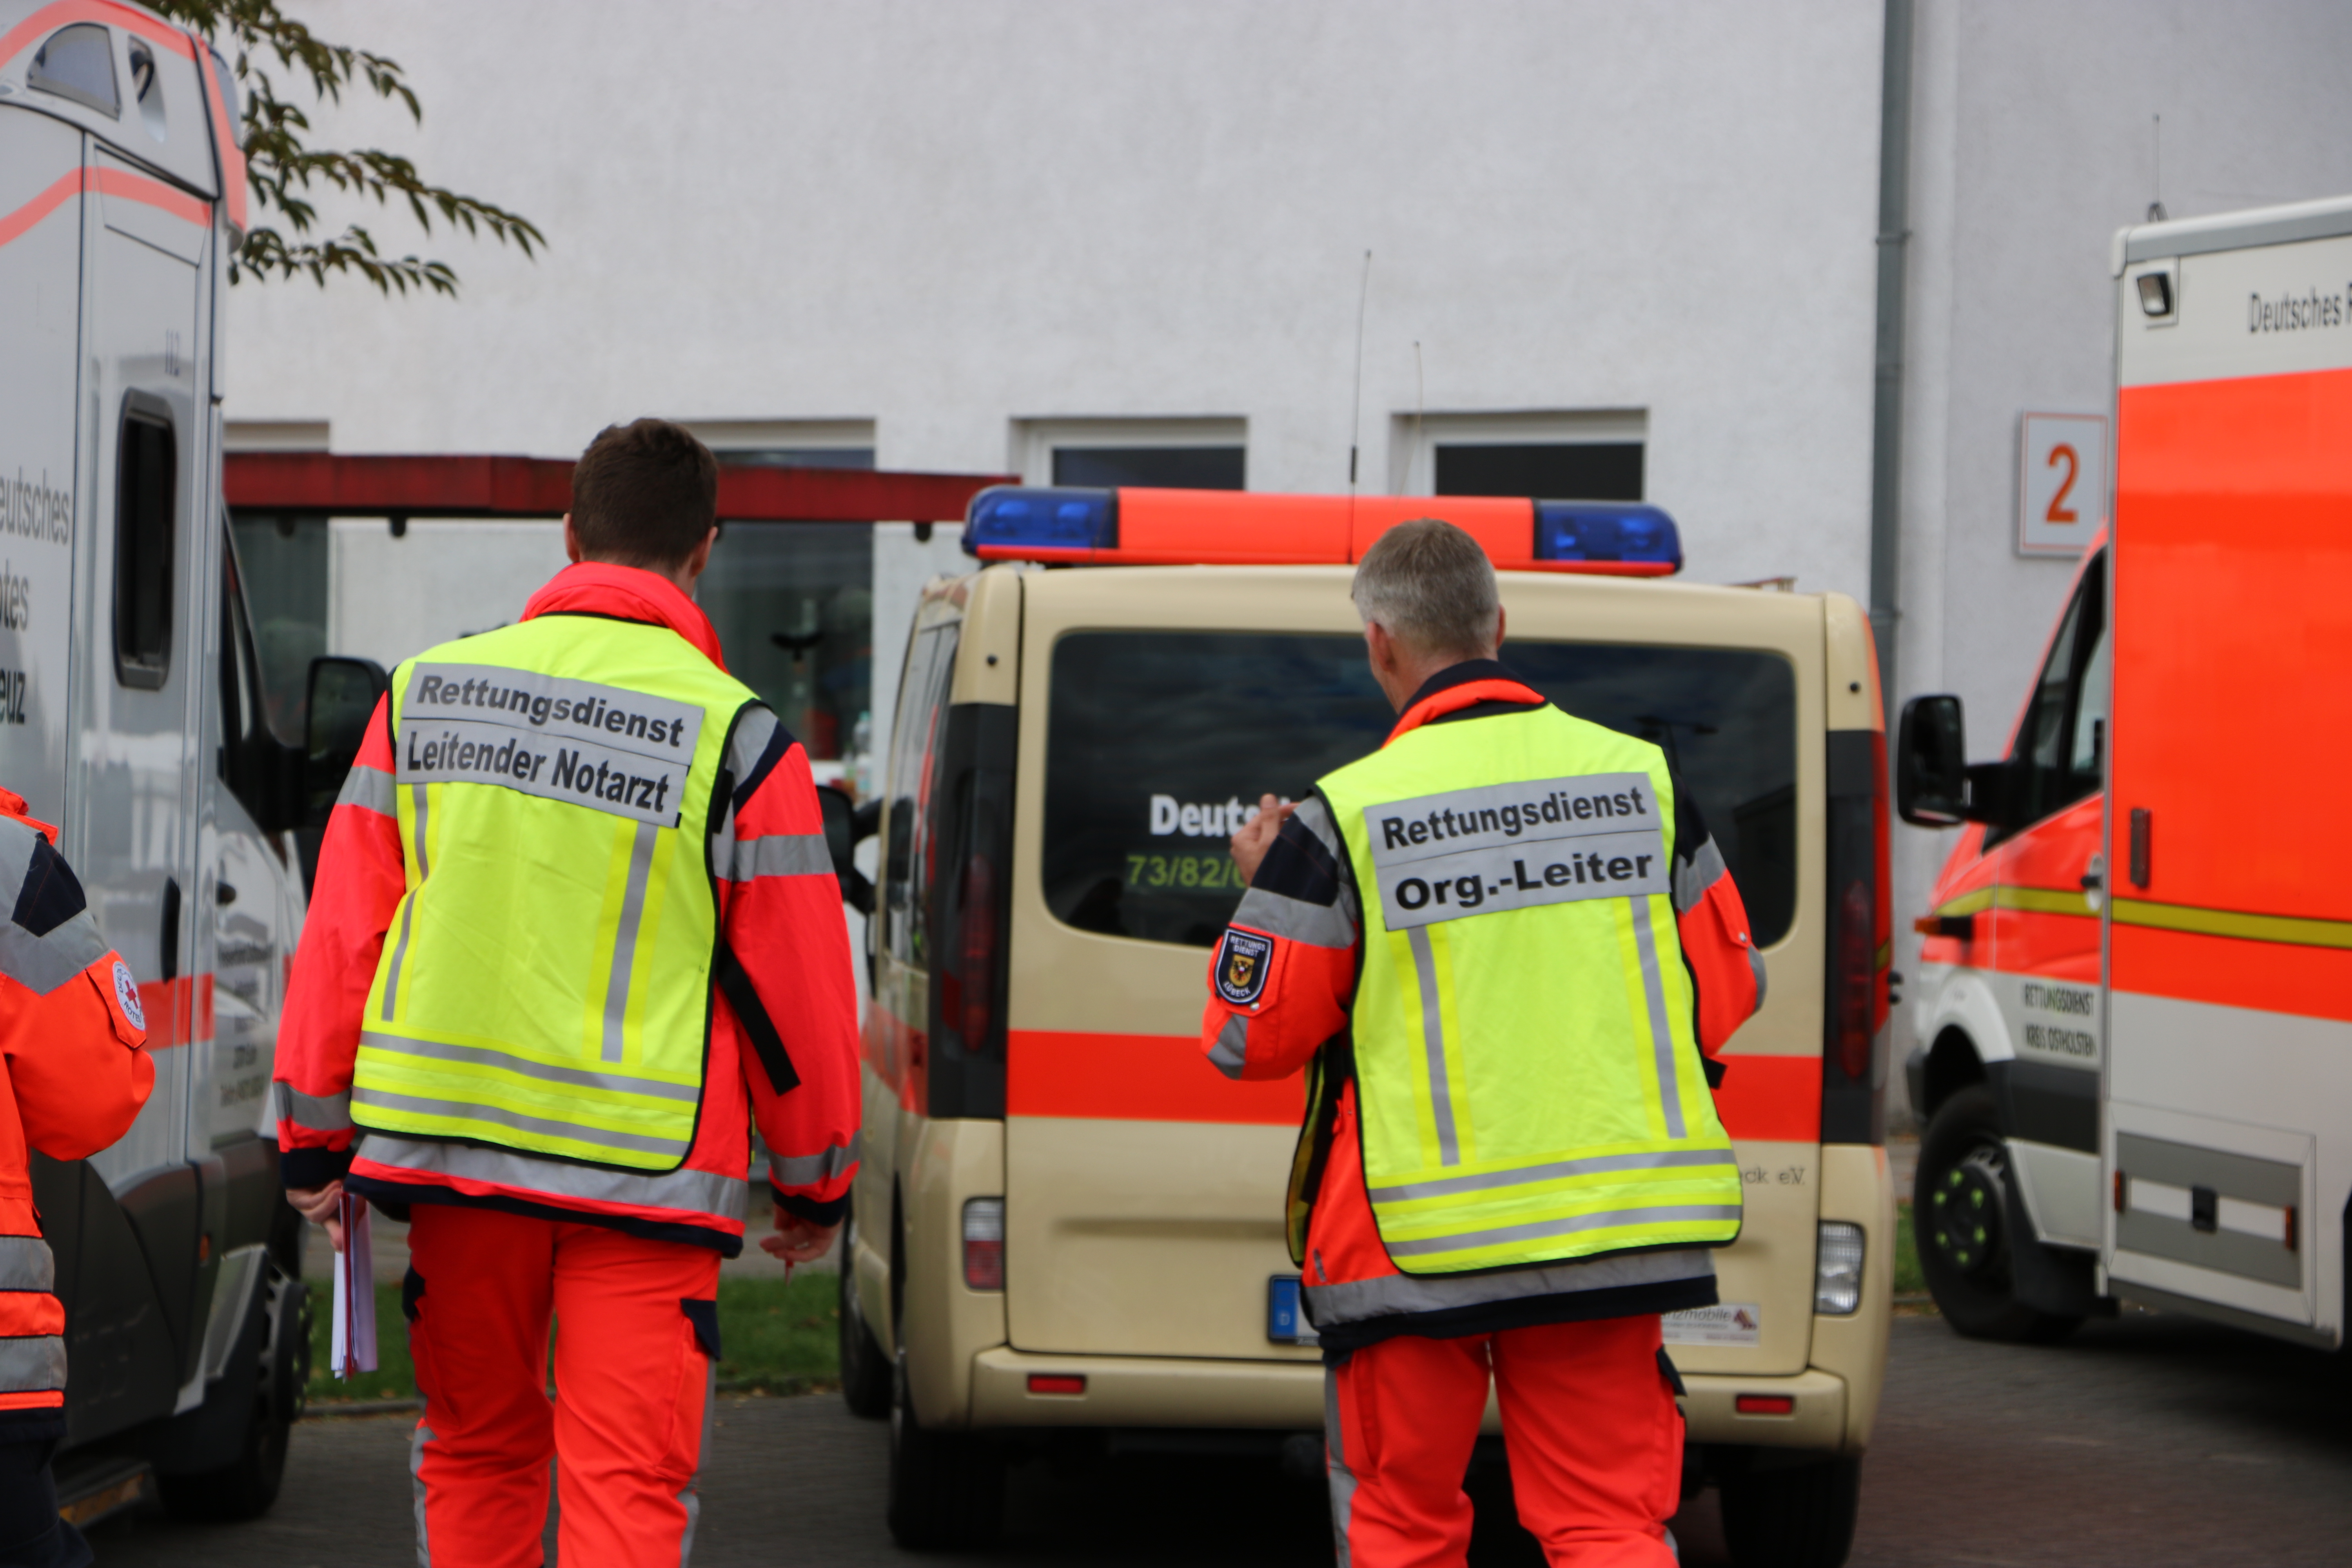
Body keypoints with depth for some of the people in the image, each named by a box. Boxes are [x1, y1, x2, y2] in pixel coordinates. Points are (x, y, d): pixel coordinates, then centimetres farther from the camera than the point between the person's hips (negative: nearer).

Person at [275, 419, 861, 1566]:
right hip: (644, 1171, -4)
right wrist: (816, 1182, 10)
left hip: (449, 1135, 4)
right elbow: (796, 983, -3)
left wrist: (315, 1136, 15)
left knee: (477, 1448, 19)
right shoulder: (736, 740, -7)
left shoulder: (425, 696, 5)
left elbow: (342, 929, 7)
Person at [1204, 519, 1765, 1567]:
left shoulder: (1342, 821, -10)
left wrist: (1263, 893, 14)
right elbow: (1727, 992, 10)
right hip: (1612, 1234, 3)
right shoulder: (1639, 777, 2)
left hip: (1418, 1242, -3)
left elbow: (1251, 1039, -3)